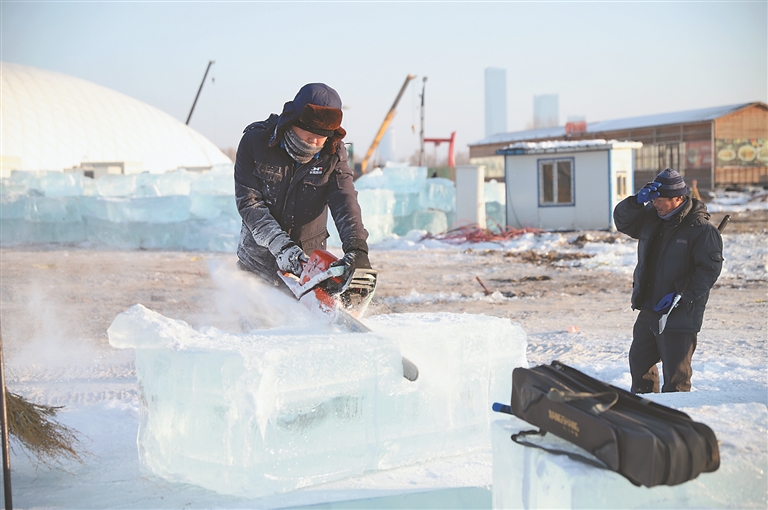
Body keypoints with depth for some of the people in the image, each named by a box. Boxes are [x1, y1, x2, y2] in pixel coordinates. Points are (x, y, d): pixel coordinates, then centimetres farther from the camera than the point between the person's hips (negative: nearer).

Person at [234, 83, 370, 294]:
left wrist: (356, 246, -39)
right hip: (258, 256, 0)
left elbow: (345, 201, -20)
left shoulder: (333, 154, -8)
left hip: (309, 261, 0)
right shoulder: (255, 141, -11)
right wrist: (281, 246, -27)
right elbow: (249, 202, -15)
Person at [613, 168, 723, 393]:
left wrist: (682, 296, -22)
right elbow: (622, 220, 11)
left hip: (681, 314, -8)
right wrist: (638, 201, -9)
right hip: (648, 310, 8)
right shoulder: (651, 217, 7)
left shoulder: (701, 228, -13)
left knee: (675, 373, -5)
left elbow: (710, 267, -16)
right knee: (639, 361, 20)